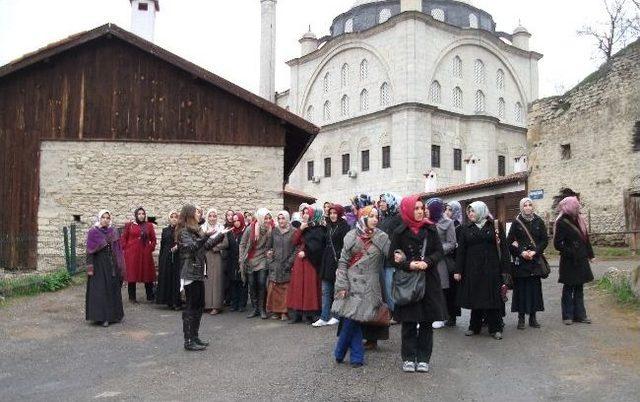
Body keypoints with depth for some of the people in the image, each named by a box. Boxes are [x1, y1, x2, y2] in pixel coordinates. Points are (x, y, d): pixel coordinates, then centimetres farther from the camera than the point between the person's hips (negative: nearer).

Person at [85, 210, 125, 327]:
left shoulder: (113, 232, 7)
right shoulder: (93, 232, -5)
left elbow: (117, 250, 9)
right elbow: (90, 251, -8)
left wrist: (119, 266, 6)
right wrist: (90, 267, -14)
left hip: (111, 264, 4)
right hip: (99, 264, -4)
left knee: (113, 289, 8)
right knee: (100, 290, -2)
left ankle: (113, 315, 18)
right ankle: (101, 317, 3)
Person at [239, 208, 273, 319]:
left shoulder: (271, 230, -6)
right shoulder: (250, 229, -9)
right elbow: (242, 244, 0)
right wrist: (242, 260, -2)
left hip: (262, 261, 0)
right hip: (250, 261, 0)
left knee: (262, 284, -7)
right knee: (252, 286, 5)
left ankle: (262, 309, 4)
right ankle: (255, 309, 17)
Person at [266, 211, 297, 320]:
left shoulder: (293, 232, -1)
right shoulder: (274, 231, 11)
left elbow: (296, 249, -4)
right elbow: (270, 247, 15)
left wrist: (290, 262, -11)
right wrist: (270, 262, 4)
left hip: (287, 265, -3)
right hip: (275, 265, 3)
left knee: (286, 289, -3)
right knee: (274, 289, 1)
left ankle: (284, 312, 3)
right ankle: (276, 311, 8)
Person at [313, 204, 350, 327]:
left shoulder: (344, 227, -7)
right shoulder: (328, 227, 15)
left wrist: (339, 256, -21)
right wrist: (323, 260, 12)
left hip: (337, 261, -7)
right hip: (327, 261, 7)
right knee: (325, 291, 5)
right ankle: (324, 318, 7)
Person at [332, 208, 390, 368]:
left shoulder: (382, 237, 3)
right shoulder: (351, 236, 3)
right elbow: (343, 262, 2)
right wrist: (342, 285, -5)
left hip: (369, 285, -1)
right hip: (351, 283, 1)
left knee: (352, 318, -4)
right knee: (352, 319, -2)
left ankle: (340, 353, 13)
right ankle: (357, 357, 14)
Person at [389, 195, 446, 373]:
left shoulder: (430, 229, 4)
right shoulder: (399, 232, -1)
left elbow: (439, 252, 3)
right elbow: (392, 257, -1)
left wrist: (427, 262, -15)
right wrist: (408, 265, -17)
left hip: (429, 280, 2)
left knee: (427, 321, 4)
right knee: (409, 321, 3)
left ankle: (423, 358, 15)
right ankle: (408, 358, 14)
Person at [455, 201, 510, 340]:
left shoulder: (495, 226, 1)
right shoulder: (466, 228, 7)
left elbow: (503, 248, -1)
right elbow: (461, 250, 5)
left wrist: (505, 269, -7)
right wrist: (458, 270, 0)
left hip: (491, 268, -2)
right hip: (472, 269, 2)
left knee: (492, 298, 2)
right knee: (474, 298, 7)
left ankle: (495, 328, 13)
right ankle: (474, 327, 19)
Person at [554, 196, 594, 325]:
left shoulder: (579, 220, 7)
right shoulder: (561, 223, -13)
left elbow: (586, 238, 13)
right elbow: (557, 244, -14)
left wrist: (590, 255, 14)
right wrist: (571, 253, -18)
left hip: (581, 260, 6)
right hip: (569, 261, -6)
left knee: (579, 288, 12)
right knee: (568, 288, 4)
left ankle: (580, 315, 19)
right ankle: (568, 316, 13)